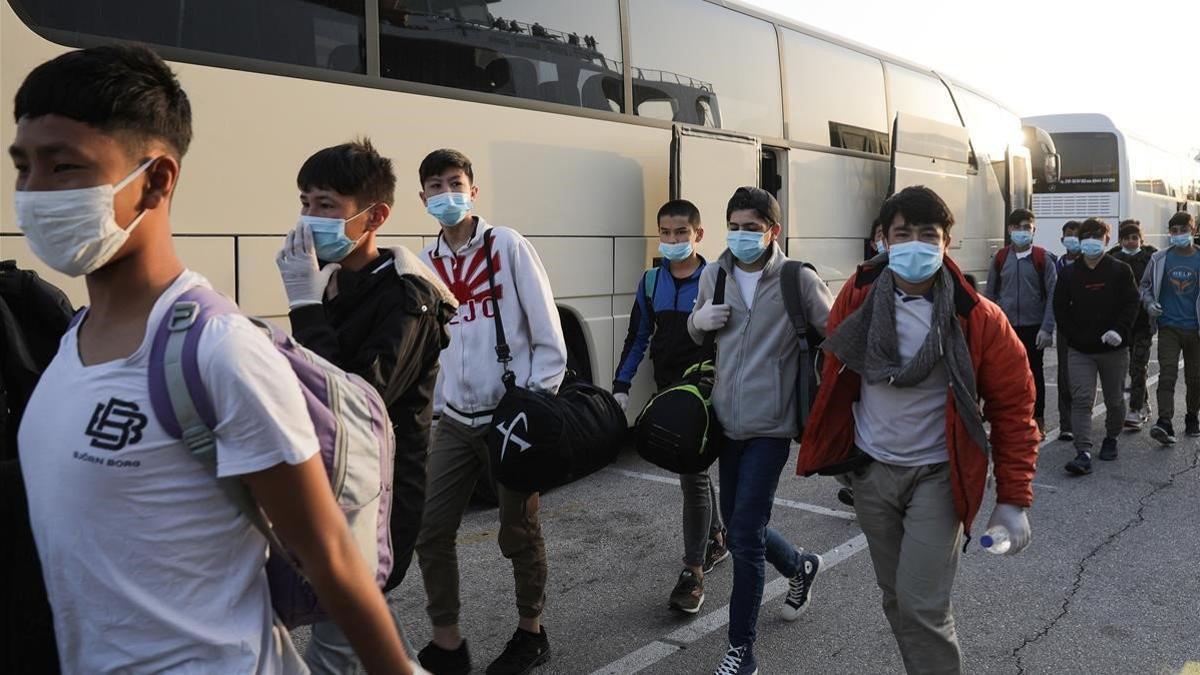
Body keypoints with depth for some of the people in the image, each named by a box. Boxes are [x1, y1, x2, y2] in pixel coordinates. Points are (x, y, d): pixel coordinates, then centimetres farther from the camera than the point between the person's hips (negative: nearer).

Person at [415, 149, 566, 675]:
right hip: (455, 420, 4)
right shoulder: (425, 264, 7)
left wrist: (538, 404, -10)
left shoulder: (508, 246, -5)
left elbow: (548, 335, -7)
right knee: (430, 532, 3)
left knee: (519, 534, 8)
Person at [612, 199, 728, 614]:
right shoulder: (651, 282, 7)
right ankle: (716, 538, 38)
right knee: (695, 469, 18)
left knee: (693, 474, -7)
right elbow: (637, 338, 11)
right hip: (668, 391, 5)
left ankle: (692, 573, 0)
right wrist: (621, 386, 7)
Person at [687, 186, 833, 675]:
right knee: (737, 523, 16)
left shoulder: (799, 280, -10)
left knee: (745, 531, -8)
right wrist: (699, 320, -5)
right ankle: (799, 566, 47)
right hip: (726, 419, 6)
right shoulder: (714, 275, 5)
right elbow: (697, 335, 18)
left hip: (770, 425, -6)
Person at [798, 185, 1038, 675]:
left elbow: (1013, 407, -8)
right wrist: (826, 443, 11)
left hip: (937, 475, -4)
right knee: (895, 597, 16)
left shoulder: (977, 319, -15)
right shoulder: (859, 295, -6)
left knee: (922, 605, -8)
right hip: (870, 469, 4)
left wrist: (1014, 500, -10)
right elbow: (835, 371, 7)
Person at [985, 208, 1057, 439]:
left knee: (1034, 373, 8)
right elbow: (990, 294, 9)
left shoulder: (1043, 258, -2)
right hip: (1005, 327, 2)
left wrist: (1047, 328, -11)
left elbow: (1052, 295, -4)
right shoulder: (1001, 258, 5)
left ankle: (1038, 421, 20)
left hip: (1033, 327, -2)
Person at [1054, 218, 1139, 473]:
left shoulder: (1121, 271, 1)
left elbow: (1131, 304, -4)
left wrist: (1119, 331, -19)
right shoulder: (1069, 274, 4)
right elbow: (1060, 308, 4)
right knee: (1081, 399, -10)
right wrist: (1074, 336, -6)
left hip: (1114, 348, 0)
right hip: (1080, 351, 0)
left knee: (1114, 400, 13)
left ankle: (1111, 439, 37)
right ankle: (1083, 453, -14)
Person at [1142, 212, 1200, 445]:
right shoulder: (1160, 259, 3)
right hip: (1168, 327, -1)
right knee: (1167, 375, -11)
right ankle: (1165, 424, -19)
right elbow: (1145, 285, 15)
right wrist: (1149, 303, -3)